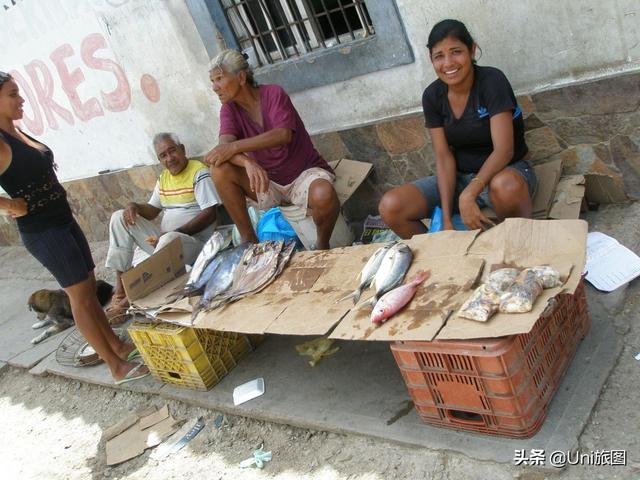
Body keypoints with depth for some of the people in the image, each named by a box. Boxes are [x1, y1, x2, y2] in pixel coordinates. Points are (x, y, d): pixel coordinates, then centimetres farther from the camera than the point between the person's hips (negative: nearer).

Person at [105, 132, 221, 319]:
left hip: (195, 242, -8)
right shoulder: (163, 177, 14)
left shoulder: (199, 173, -9)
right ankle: (121, 289, -12)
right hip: (164, 239, 8)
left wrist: (173, 233, -23)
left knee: (169, 240, -41)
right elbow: (152, 211, 18)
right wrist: (135, 206, -6)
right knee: (120, 217, -2)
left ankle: (128, 301, -30)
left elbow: (210, 214, -18)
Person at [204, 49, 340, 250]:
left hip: (304, 173, -4)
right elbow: (224, 146, -20)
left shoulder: (273, 94, -13)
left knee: (323, 195, -38)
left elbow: (284, 135, -29)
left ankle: (322, 245, -7)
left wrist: (235, 146, -37)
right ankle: (249, 239, -11)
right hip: (268, 182, 4)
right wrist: (247, 161, -43)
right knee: (220, 169, -20)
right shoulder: (229, 109, -2)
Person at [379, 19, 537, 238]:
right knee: (390, 207, -17)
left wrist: (468, 195, -36)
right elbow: (444, 157, -7)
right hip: (459, 177, 4)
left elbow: (504, 149, -24)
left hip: (507, 170, -4)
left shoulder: (492, 81, -17)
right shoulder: (432, 96, -4)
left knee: (505, 187, -43)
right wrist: (446, 219, -16)